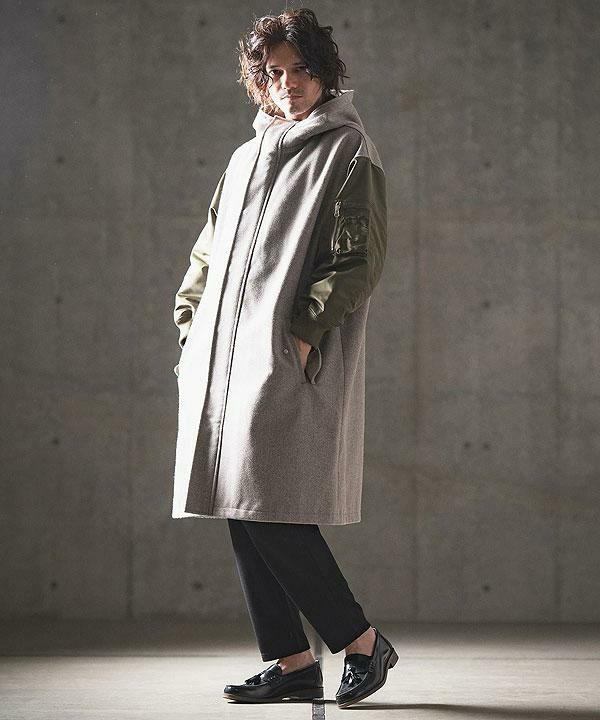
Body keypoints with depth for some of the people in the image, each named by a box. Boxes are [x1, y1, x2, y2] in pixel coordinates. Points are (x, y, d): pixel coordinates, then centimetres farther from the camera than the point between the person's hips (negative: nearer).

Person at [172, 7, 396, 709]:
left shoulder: (348, 152, 0)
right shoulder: (248, 157, 21)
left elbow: (360, 261, -9)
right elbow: (208, 253, 25)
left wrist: (302, 333, -16)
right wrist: (192, 332, 12)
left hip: (289, 365, -7)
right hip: (226, 362, 7)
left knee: (272, 512, -13)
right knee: (244, 517, 3)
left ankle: (362, 641, 1)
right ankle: (292, 664, 8)